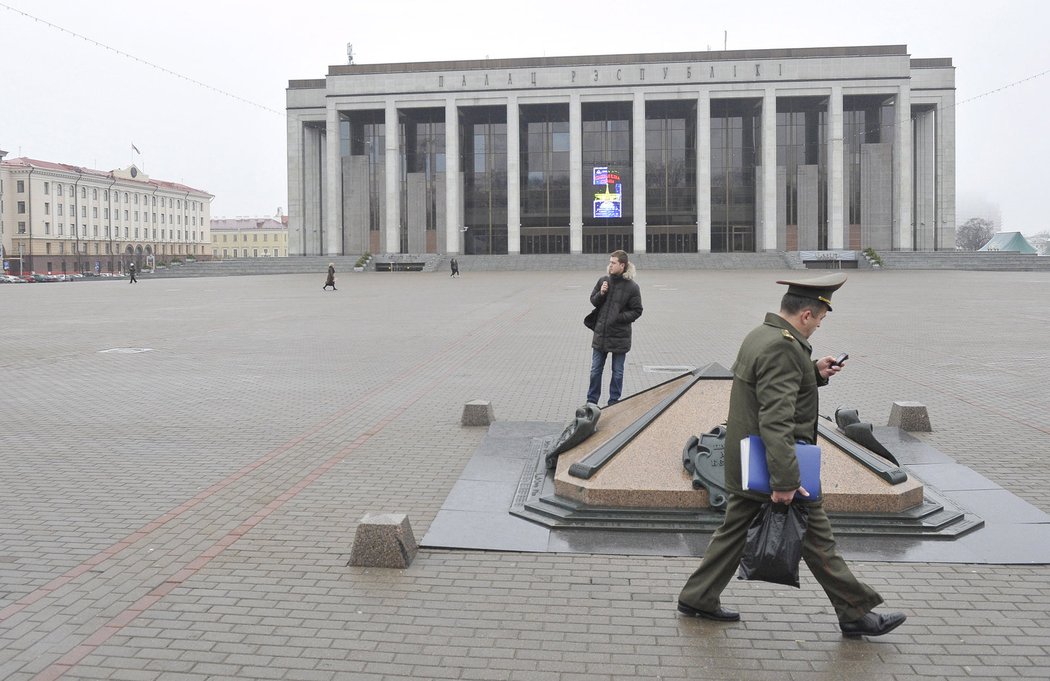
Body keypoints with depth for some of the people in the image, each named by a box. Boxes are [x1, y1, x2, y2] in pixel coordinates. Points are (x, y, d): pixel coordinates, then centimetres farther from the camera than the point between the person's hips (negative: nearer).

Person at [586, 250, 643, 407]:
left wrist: (620, 317, -17)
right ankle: (591, 401, 22)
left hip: (620, 336, -3)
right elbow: (593, 300, 10)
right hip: (600, 333, 3)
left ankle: (614, 402, 22)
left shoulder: (632, 287, -10)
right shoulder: (603, 281, 1)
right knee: (595, 370, 10)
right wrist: (601, 294, -10)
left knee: (617, 373, 9)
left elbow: (637, 311, -5)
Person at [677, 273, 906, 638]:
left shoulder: (760, 335, 8)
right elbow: (776, 422, -30)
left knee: (734, 528, 17)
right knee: (816, 538, 2)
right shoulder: (781, 348, -23)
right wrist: (785, 482, -30)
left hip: (748, 463, 10)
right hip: (773, 461, -10)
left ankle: (698, 597, 24)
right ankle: (854, 613, 14)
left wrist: (815, 373, 9)